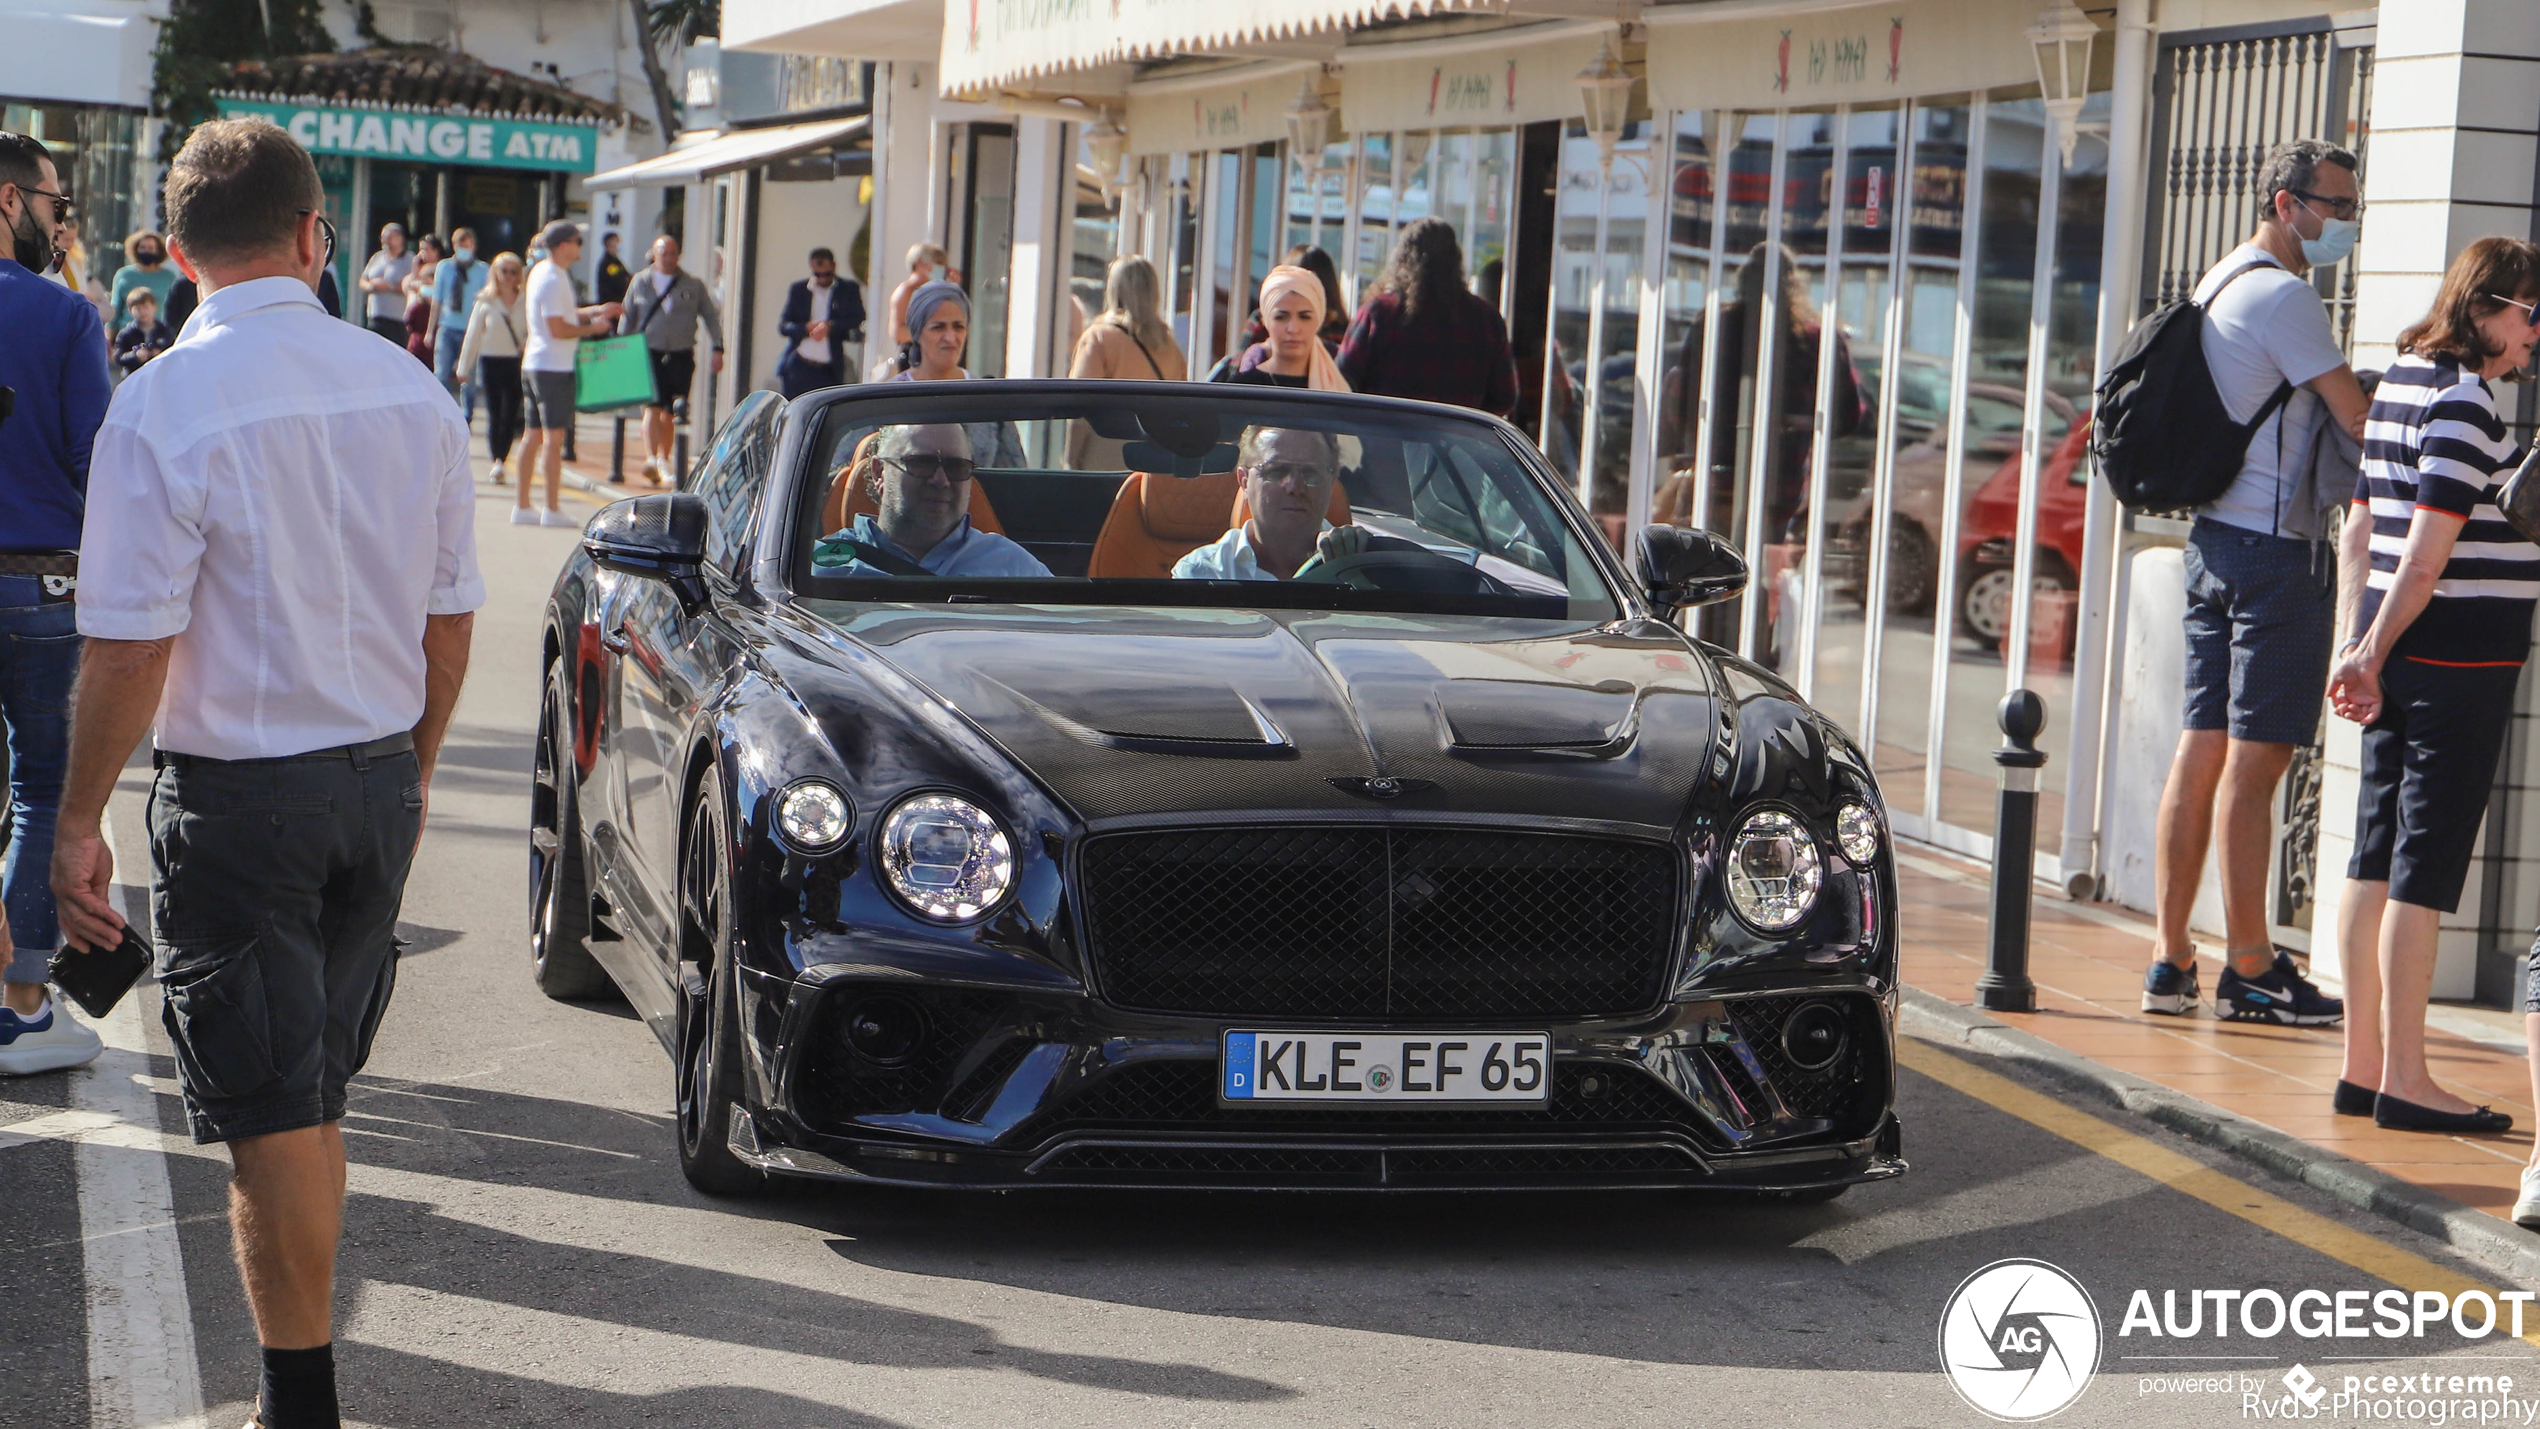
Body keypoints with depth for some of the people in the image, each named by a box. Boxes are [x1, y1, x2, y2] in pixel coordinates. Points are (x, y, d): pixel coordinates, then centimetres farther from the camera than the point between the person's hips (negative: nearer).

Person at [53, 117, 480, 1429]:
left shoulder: (165, 406, -16)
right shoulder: (409, 389, 0)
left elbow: (129, 648, -17)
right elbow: (449, 620, 7)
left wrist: (79, 820, -7)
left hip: (237, 797, -5)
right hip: (379, 779, 5)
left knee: (272, 1116, 2)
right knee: (314, 1096, 21)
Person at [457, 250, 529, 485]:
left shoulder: (526, 301, 2)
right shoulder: (485, 302, 4)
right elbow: (472, 336, 8)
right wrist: (464, 367, 9)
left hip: (517, 362, 0)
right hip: (491, 362, 0)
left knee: (510, 415, -4)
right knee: (494, 415, -1)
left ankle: (500, 462, 2)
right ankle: (497, 461, 1)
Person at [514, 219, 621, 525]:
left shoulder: (541, 271, 14)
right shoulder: (553, 280, -17)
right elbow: (558, 328, -21)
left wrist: (596, 311, 18)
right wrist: (592, 328, -10)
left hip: (533, 363, 10)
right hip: (554, 367, -10)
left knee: (534, 434, 12)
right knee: (554, 435, -6)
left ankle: (523, 506, 15)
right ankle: (552, 509, -4)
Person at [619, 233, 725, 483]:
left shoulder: (693, 285, 8)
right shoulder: (640, 283, 8)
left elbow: (711, 317, 10)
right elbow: (627, 319, 13)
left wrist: (718, 348, 0)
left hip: (681, 356, 1)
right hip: (649, 354, -1)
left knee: (671, 413, 6)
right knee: (653, 407, -14)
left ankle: (664, 460, 16)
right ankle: (651, 459, -25)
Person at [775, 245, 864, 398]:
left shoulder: (849, 290, 7)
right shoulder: (798, 289, 10)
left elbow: (859, 322, -3)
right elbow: (783, 326, 5)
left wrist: (830, 326, -18)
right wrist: (806, 328, -15)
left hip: (829, 372, -1)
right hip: (798, 367, 1)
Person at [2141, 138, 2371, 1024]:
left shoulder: (2219, 284, 18)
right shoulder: (2283, 295, -12)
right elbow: (2358, 420, -12)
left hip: (2215, 538, 10)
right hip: (2277, 546, -10)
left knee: (2202, 752, 8)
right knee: (2253, 760, -6)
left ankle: (2170, 960, 10)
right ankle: (2249, 969, -2)